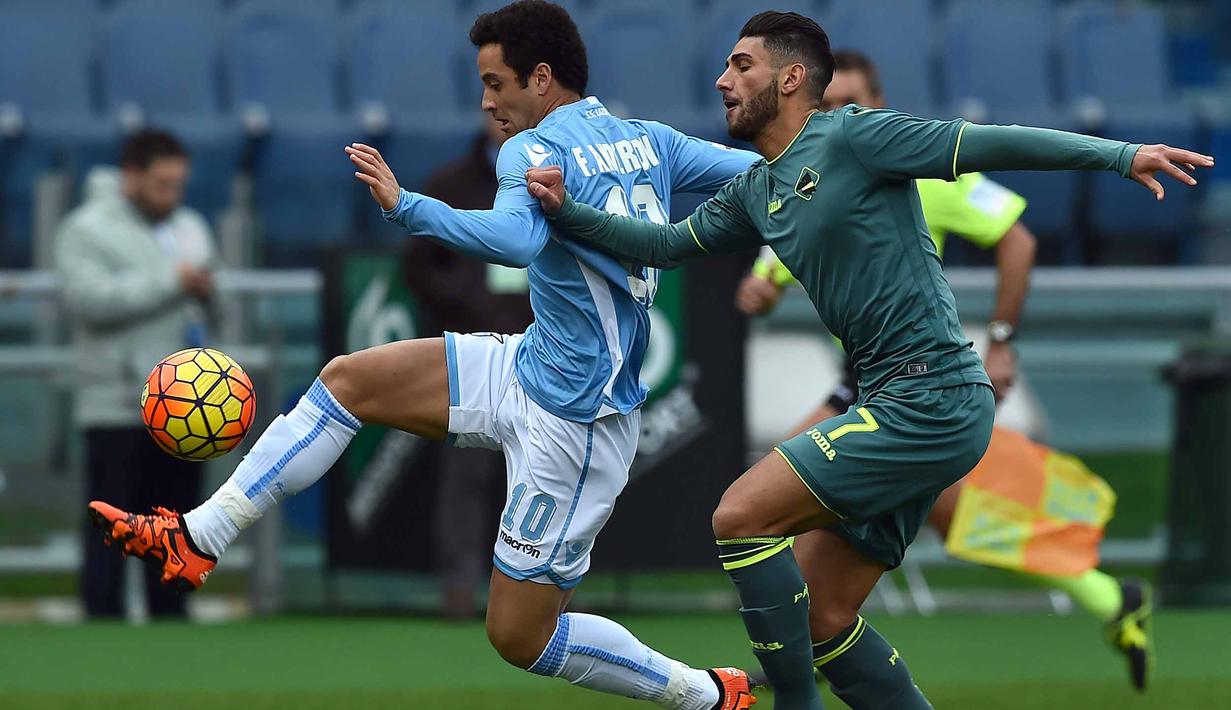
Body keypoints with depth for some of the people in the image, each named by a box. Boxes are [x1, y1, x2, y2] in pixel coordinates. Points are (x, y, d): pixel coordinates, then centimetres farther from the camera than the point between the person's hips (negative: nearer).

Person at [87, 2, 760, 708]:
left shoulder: (537, 149, -19)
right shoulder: (652, 142, 4)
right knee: (348, 379, 5)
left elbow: (517, 238, -39)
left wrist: (406, 205, -36)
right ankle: (199, 539, 7)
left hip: (575, 418, -9)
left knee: (519, 636, -1)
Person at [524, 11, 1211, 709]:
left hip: (934, 401, -9)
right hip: (900, 408, 9)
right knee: (825, 617, 8)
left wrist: (1119, 155, -21)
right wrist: (567, 211, 9)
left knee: (741, 516, -14)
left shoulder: (851, 139, -8)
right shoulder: (754, 192, 17)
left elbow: (987, 145, -14)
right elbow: (667, 244, 24)